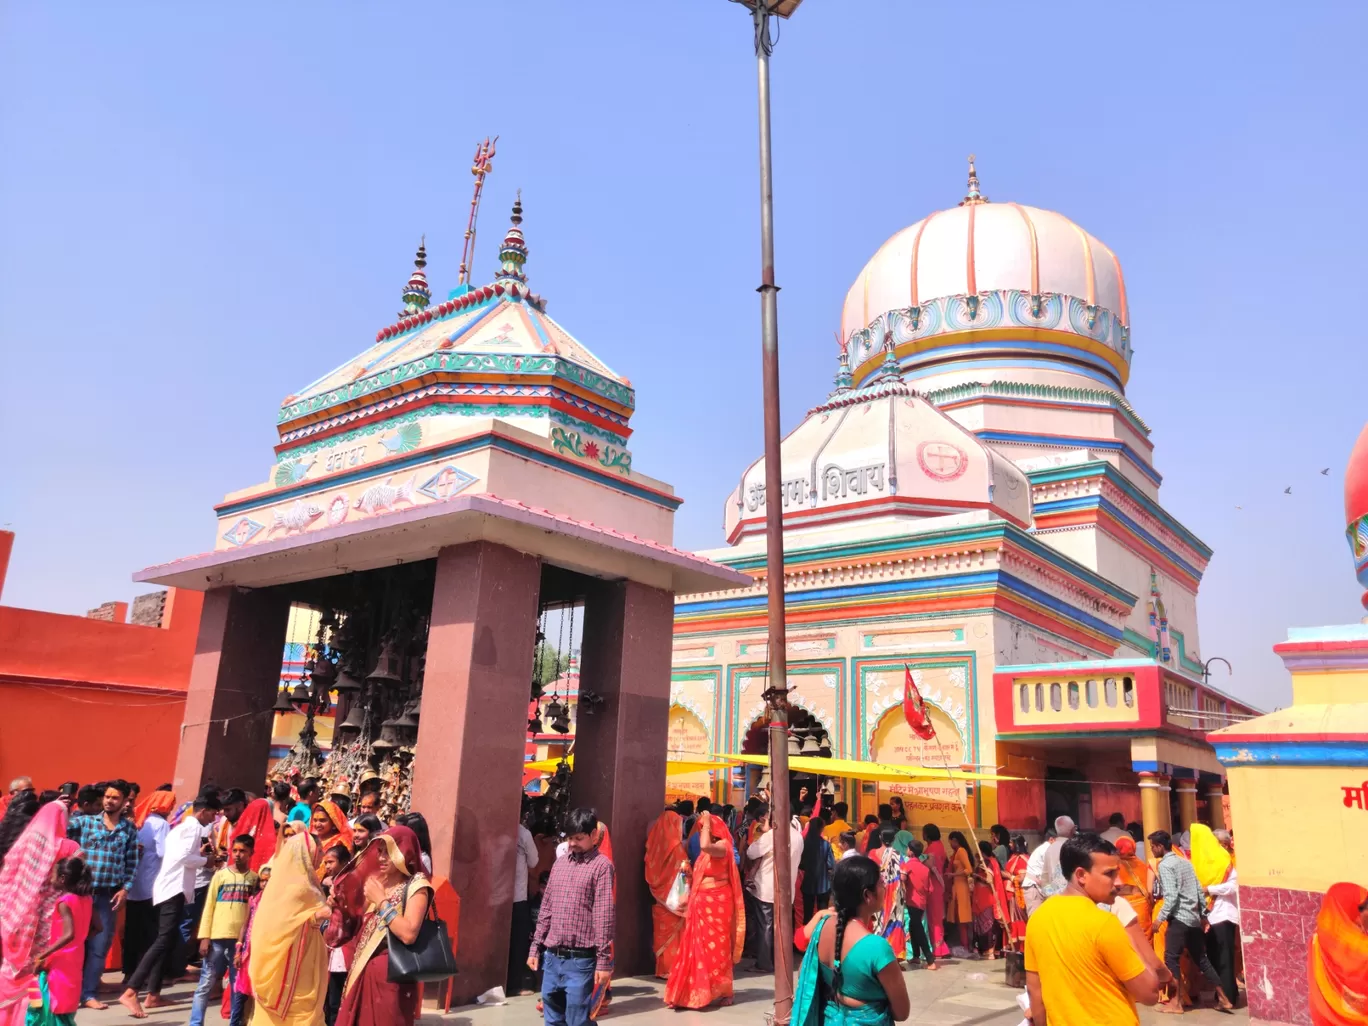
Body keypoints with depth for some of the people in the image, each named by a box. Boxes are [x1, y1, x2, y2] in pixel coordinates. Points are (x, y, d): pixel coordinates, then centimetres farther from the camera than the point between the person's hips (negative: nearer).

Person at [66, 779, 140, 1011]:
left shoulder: (129, 829, 5)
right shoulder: (84, 821, 3)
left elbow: (132, 862, 5)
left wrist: (125, 888, -3)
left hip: (109, 895, 1)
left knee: (100, 945, 6)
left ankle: (88, 993, 16)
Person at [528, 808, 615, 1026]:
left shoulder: (601, 865, -7)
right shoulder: (560, 862, 11)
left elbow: (605, 916, -10)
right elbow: (546, 908, 16)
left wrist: (604, 961, -12)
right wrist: (536, 947, 13)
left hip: (580, 960, -6)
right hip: (552, 957, 6)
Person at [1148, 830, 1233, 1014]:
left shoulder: (1165, 865, -13)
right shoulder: (1185, 862, 12)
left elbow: (1171, 896, -20)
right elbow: (1199, 890, 13)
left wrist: (1160, 918, -13)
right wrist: (1203, 914, 20)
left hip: (1179, 918, -8)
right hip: (1194, 918, 8)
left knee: (1171, 958, 0)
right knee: (1201, 959, 16)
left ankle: (1176, 1002, 2)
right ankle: (1223, 998, 19)